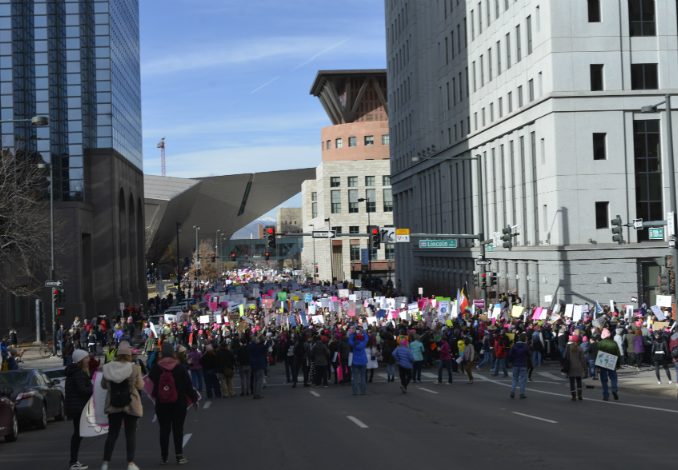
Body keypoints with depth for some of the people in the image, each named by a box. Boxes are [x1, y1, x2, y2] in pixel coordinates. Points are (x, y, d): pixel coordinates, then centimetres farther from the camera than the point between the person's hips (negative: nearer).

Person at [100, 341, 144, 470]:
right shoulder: (135, 368, -12)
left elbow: (104, 385, 7)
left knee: (112, 433, 11)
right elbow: (140, 386, -4)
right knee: (130, 434, 5)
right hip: (130, 405, -3)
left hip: (113, 405, 3)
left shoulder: (108, 368, -4)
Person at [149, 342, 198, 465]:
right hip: (178, 403, -1)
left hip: (161, 403, 1)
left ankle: (164, 457, 10)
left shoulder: (156, 367, -4)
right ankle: (179, 456, 2)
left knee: (164, 429, 8)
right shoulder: (179, 367, -7)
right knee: (178, 429, 4)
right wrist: (194, 399, 4)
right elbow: (188, 384, -4)